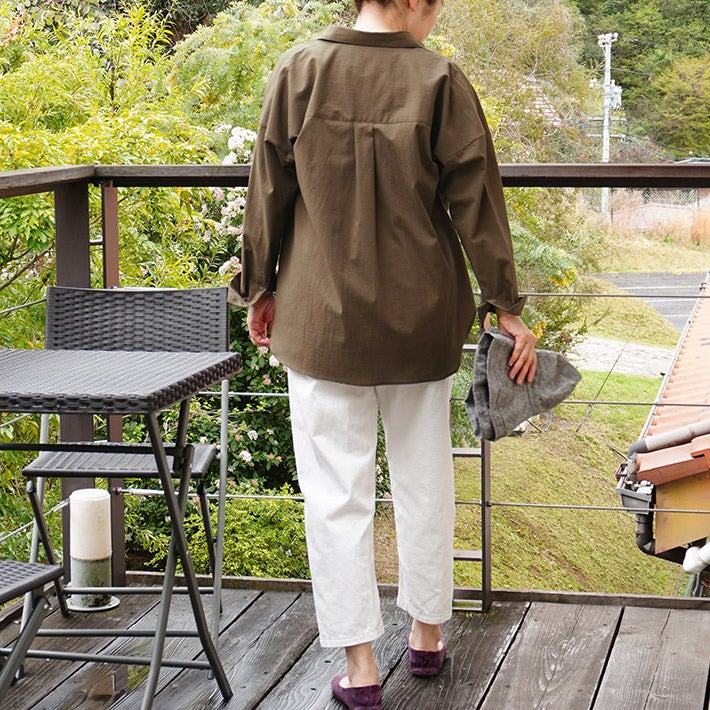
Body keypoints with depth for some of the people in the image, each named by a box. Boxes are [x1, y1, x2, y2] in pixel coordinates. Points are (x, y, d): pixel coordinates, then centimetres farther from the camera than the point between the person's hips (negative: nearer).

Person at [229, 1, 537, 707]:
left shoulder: (298, 72, -7)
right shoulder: (440, 82, -8)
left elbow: (269, 194, -1)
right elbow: (476, 203, -4)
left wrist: (259, 290, 11)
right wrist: (508, 309, 4)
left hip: (322, 318, -1)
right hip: (421, 322, 1)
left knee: (337, 491, 5)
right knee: (424, 481, 17)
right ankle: (427, 633, 30)